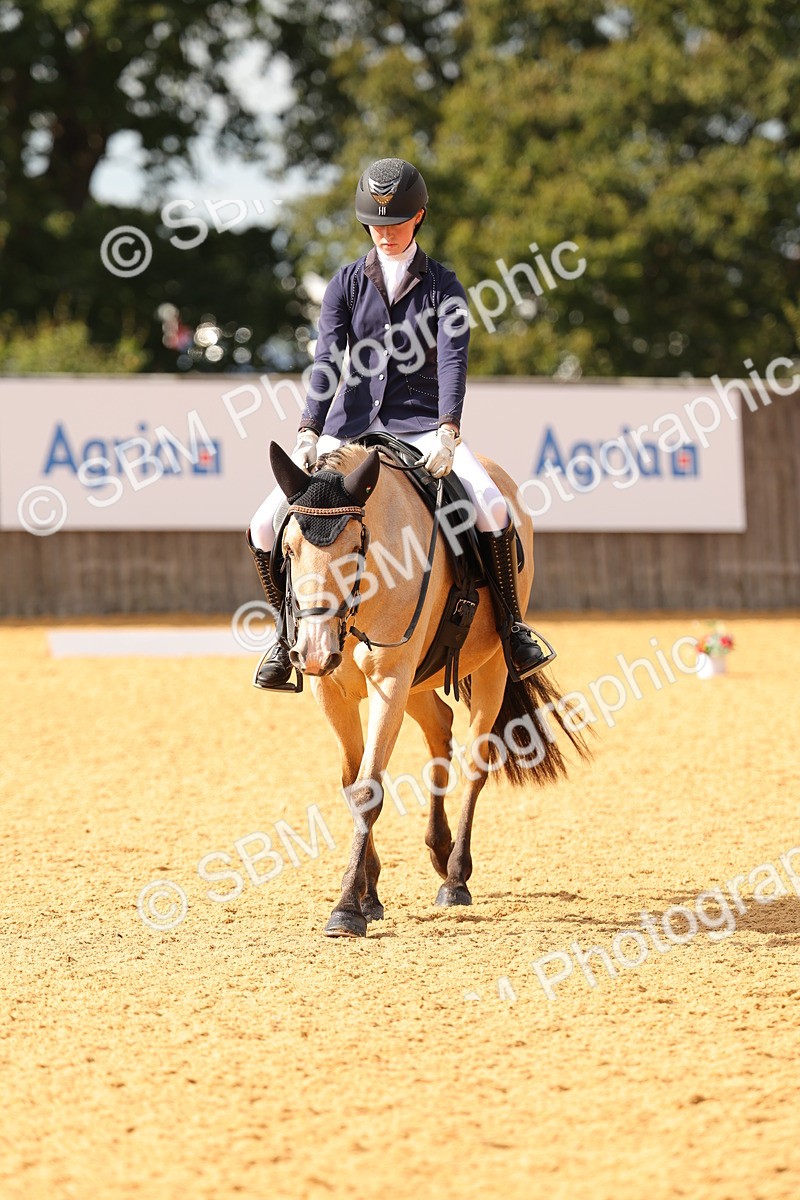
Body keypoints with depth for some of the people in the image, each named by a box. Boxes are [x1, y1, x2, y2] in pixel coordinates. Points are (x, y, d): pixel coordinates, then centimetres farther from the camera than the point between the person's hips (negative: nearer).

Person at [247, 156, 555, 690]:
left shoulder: (442, 286, 2)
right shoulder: (347, 283, 7)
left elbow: (453, 360, -11)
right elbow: (327, 360, -4)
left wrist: (447, 434, -28)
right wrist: (308, 435, -19)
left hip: (422, 426, -2)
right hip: (350, 426, 2)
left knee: (492, 509, -29)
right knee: (267, 526, -12)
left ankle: (512, 625, -10)